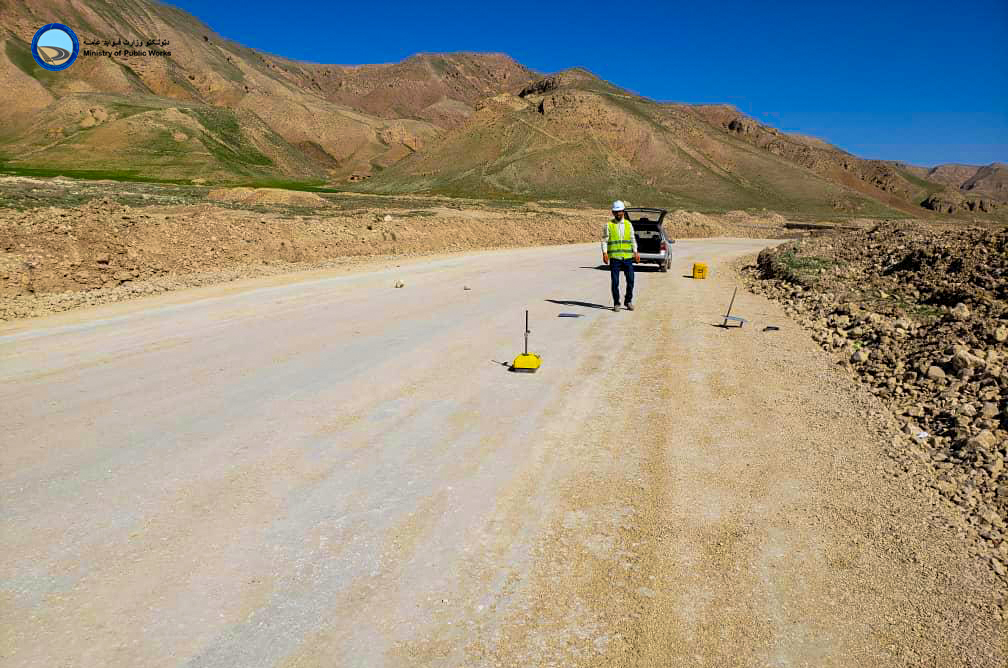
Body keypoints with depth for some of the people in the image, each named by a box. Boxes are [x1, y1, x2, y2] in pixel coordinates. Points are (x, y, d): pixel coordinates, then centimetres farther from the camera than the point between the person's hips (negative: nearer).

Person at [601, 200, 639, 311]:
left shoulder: (628, 224, 11)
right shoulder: (608, 225, 3)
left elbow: (633, 240, 13)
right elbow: (604, 240, 0)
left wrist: (636, 252, 0)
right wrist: (604, 253, -13)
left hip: (627, 257, 2)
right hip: (614, 258, -2)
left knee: (630, 280, 1)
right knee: (615, 282, -1)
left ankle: (628, 301, 18)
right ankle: (616, 303, 11)